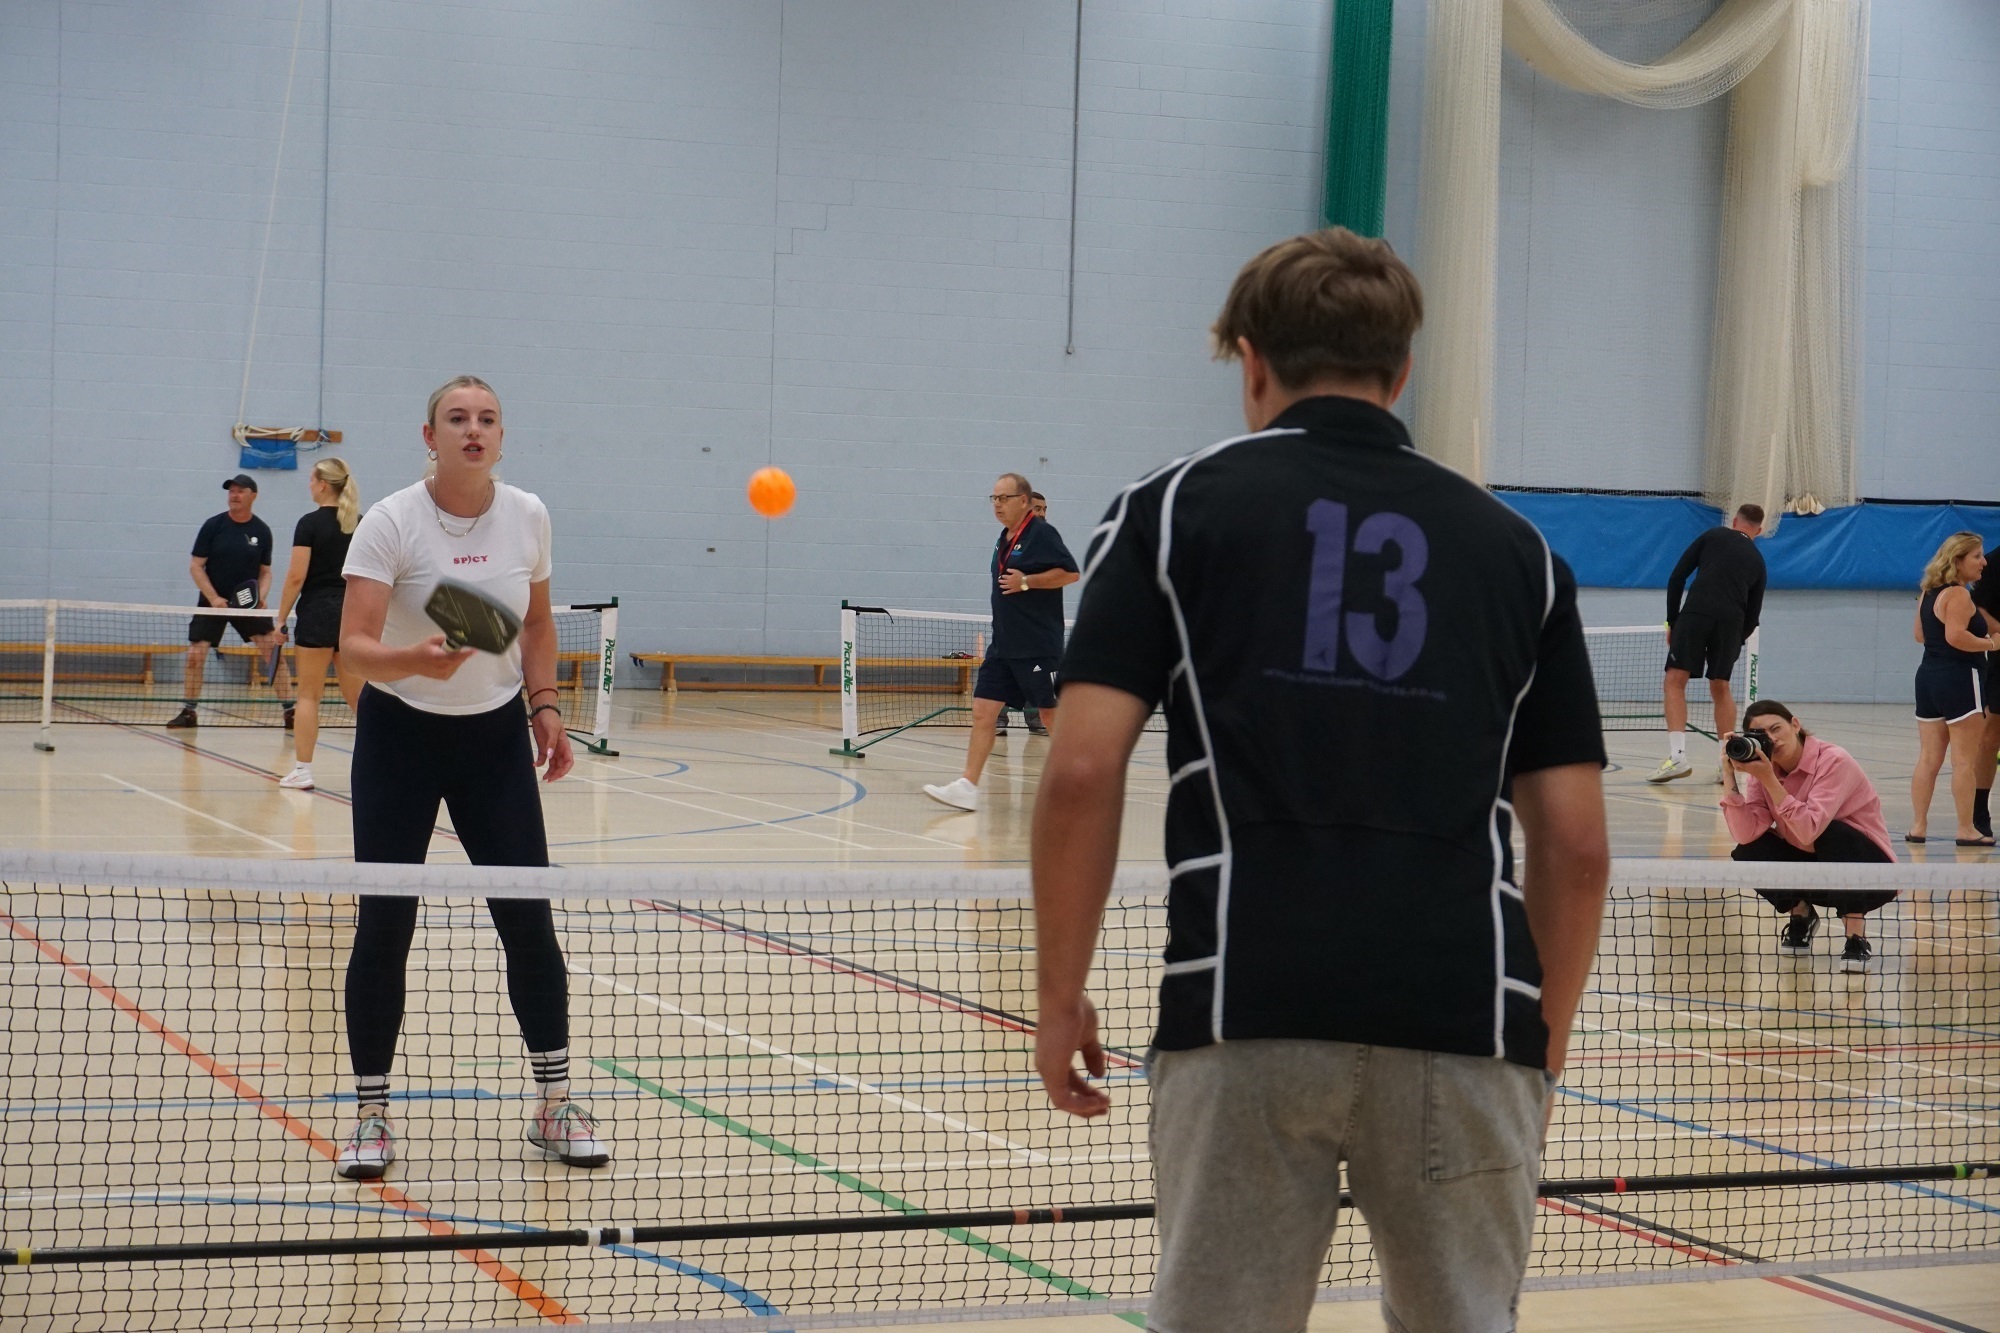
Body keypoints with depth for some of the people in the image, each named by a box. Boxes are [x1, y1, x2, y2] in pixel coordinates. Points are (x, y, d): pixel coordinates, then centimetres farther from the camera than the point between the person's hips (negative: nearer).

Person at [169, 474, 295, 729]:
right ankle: (189, 712, 9)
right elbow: (196, 566, -4)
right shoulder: (213, 526, -5)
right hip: (213, 601, -1)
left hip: (248, 603, 1)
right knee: (195, 655, -7)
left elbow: (265, 571, 7)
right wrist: (214, 598, -14)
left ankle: (290, 711, -4)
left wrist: (261, 597, -12)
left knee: (275, 649, -10)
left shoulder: (262, 531, 0)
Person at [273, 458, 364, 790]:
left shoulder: (310, 524, -8)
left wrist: (282, 618, -5)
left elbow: (296, 577, -12)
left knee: (309, 694, 1)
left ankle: (302, 769, 1)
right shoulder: (360, 525, 7)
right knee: (356, 694, 10)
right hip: (353, 613, 5)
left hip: (318, 613, -5)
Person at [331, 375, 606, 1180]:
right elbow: (354, 646, -24)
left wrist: (544, 704, 2)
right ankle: (371, 1114, 9)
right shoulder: (391, 522, -16)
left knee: (528, 918, -1)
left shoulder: (527, 517, -3)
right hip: (401, 733, -3)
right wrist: (414, 660, -43)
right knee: (383, 924, -4)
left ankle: (555, 1106, 11)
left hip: (496, 734, 3)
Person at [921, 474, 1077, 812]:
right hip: (1003, 645, 8)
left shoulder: (1042, 533, -10)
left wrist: (1026, 582, -20)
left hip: (1038, 647, -8)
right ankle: (967, 786, -5)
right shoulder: (1005, 539, 15)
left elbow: (1070, 572, -17)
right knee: (983, 711, -1)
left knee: (1051, 712, 2)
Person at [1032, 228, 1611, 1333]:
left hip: (1244, 1008, -2)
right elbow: (1576, 847, 13)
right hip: (1466, 1021, 2)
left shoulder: (1173, 509, 10)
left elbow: (1082, 773, -1)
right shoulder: (1513, 547, 17)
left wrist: (1060, 998, 7)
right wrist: (1546, 1040, 22)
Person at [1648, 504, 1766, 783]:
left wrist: (1672, 621, 14)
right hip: (1732, 623, 3)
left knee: (1675, 681, 0)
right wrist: (1735, 643, 35)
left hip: (1696, 613, -3)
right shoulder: (1757, 560, 25)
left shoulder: (1713, 536, 17)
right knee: (1720, 688, 19)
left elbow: (1676, 578, 9)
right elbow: (1753, 615, 23)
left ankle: (1677, 755, -15)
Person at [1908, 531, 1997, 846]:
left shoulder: (1930, 593, 13)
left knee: (1928, 759, 10)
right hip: (1959, 678, -9)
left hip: (1929, 676, 9)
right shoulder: (1958, 595, -15)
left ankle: (1918, 826, 10)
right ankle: (1967, 830, 0)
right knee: (1965, 761, -2)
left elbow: (1919, 633, 21)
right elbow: (1956, 636, -26)